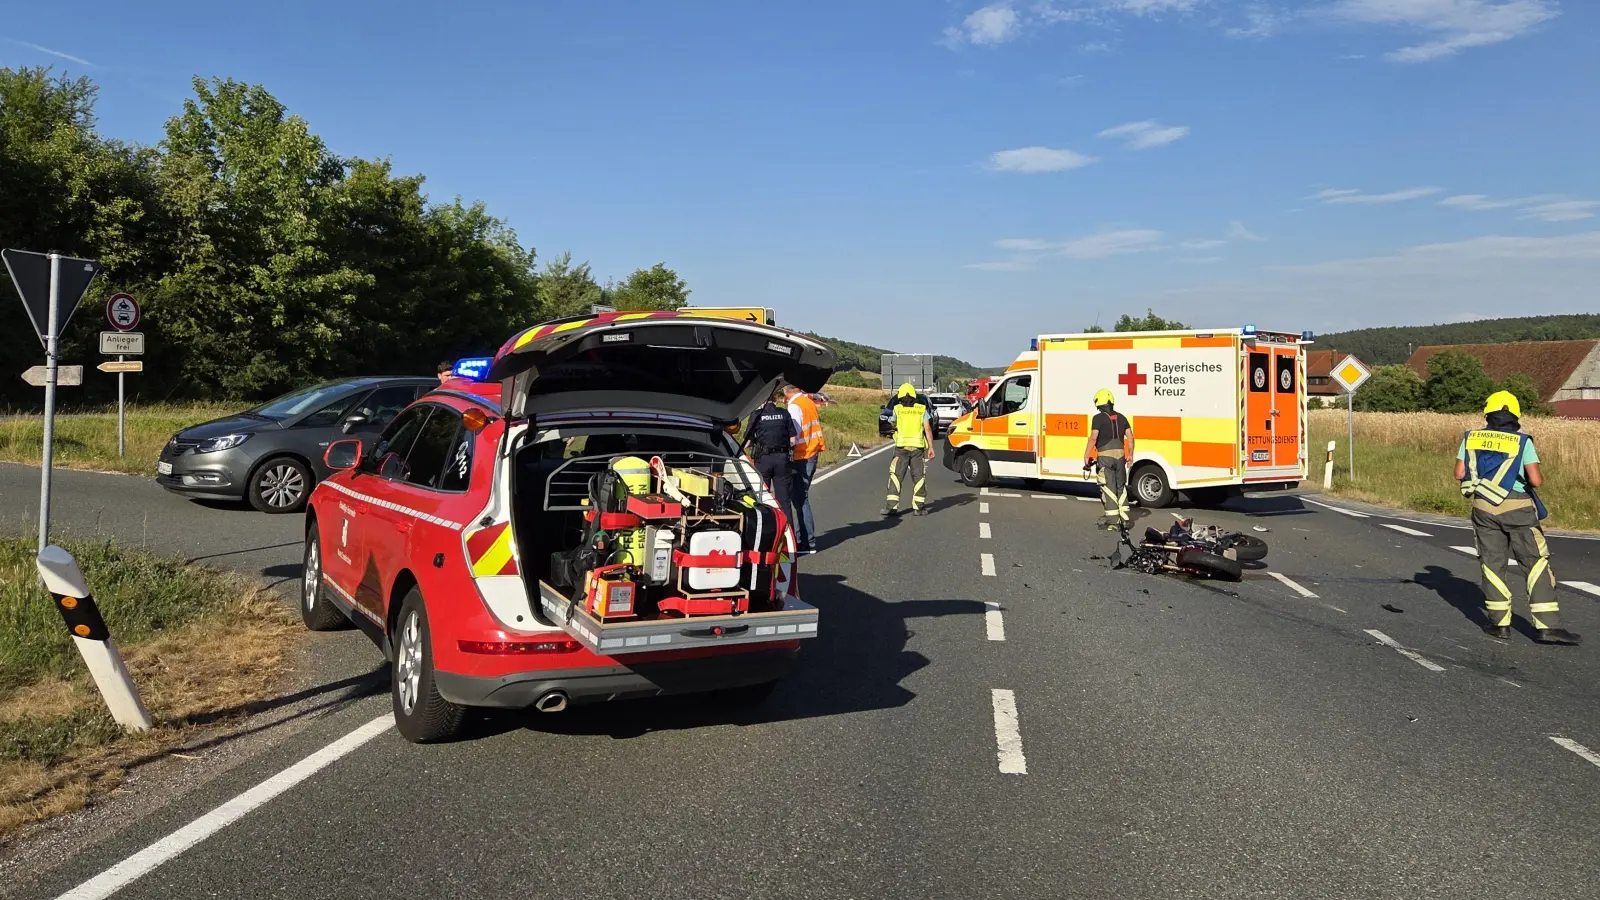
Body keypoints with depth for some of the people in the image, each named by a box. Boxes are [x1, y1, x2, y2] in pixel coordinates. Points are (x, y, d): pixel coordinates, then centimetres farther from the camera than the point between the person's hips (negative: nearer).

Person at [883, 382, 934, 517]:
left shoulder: (897, 409, 4)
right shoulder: (922, 410, 5)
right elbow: (928, 429, -2)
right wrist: (931, 447, -2)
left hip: (901, 447, -1)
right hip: (918, 447, 1)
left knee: (896, 476, 3)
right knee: (919, 477, 8)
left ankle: (892, 506, -4)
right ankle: (918, 507, 6)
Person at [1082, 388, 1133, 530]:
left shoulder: (1098, 418, -7)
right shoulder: (1121, 417, 11)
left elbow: (1093, 438, -16)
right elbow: (1130, 437, 9)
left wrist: (1086, 456, -11)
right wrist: (1130, 455, 18)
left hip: (1105, 456, -5)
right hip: (1120, 455, 5)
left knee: (1109, 488, -2)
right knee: (1121, 487, 17)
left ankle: (1112, 521, -3)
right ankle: (1124, 520, 18)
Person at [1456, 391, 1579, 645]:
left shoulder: (1471, 438, 2)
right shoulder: (1522, 441, -6)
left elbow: (1459, 473, 3)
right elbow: (1536, 480, -11)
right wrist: (1538, 477, 12)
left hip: (1483, 509, 3)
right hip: (1517, 509, -3)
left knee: (1493, 563, 11)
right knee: (1537, 562, 3)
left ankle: (1500, 623, 11)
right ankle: (1548, 626, -2)